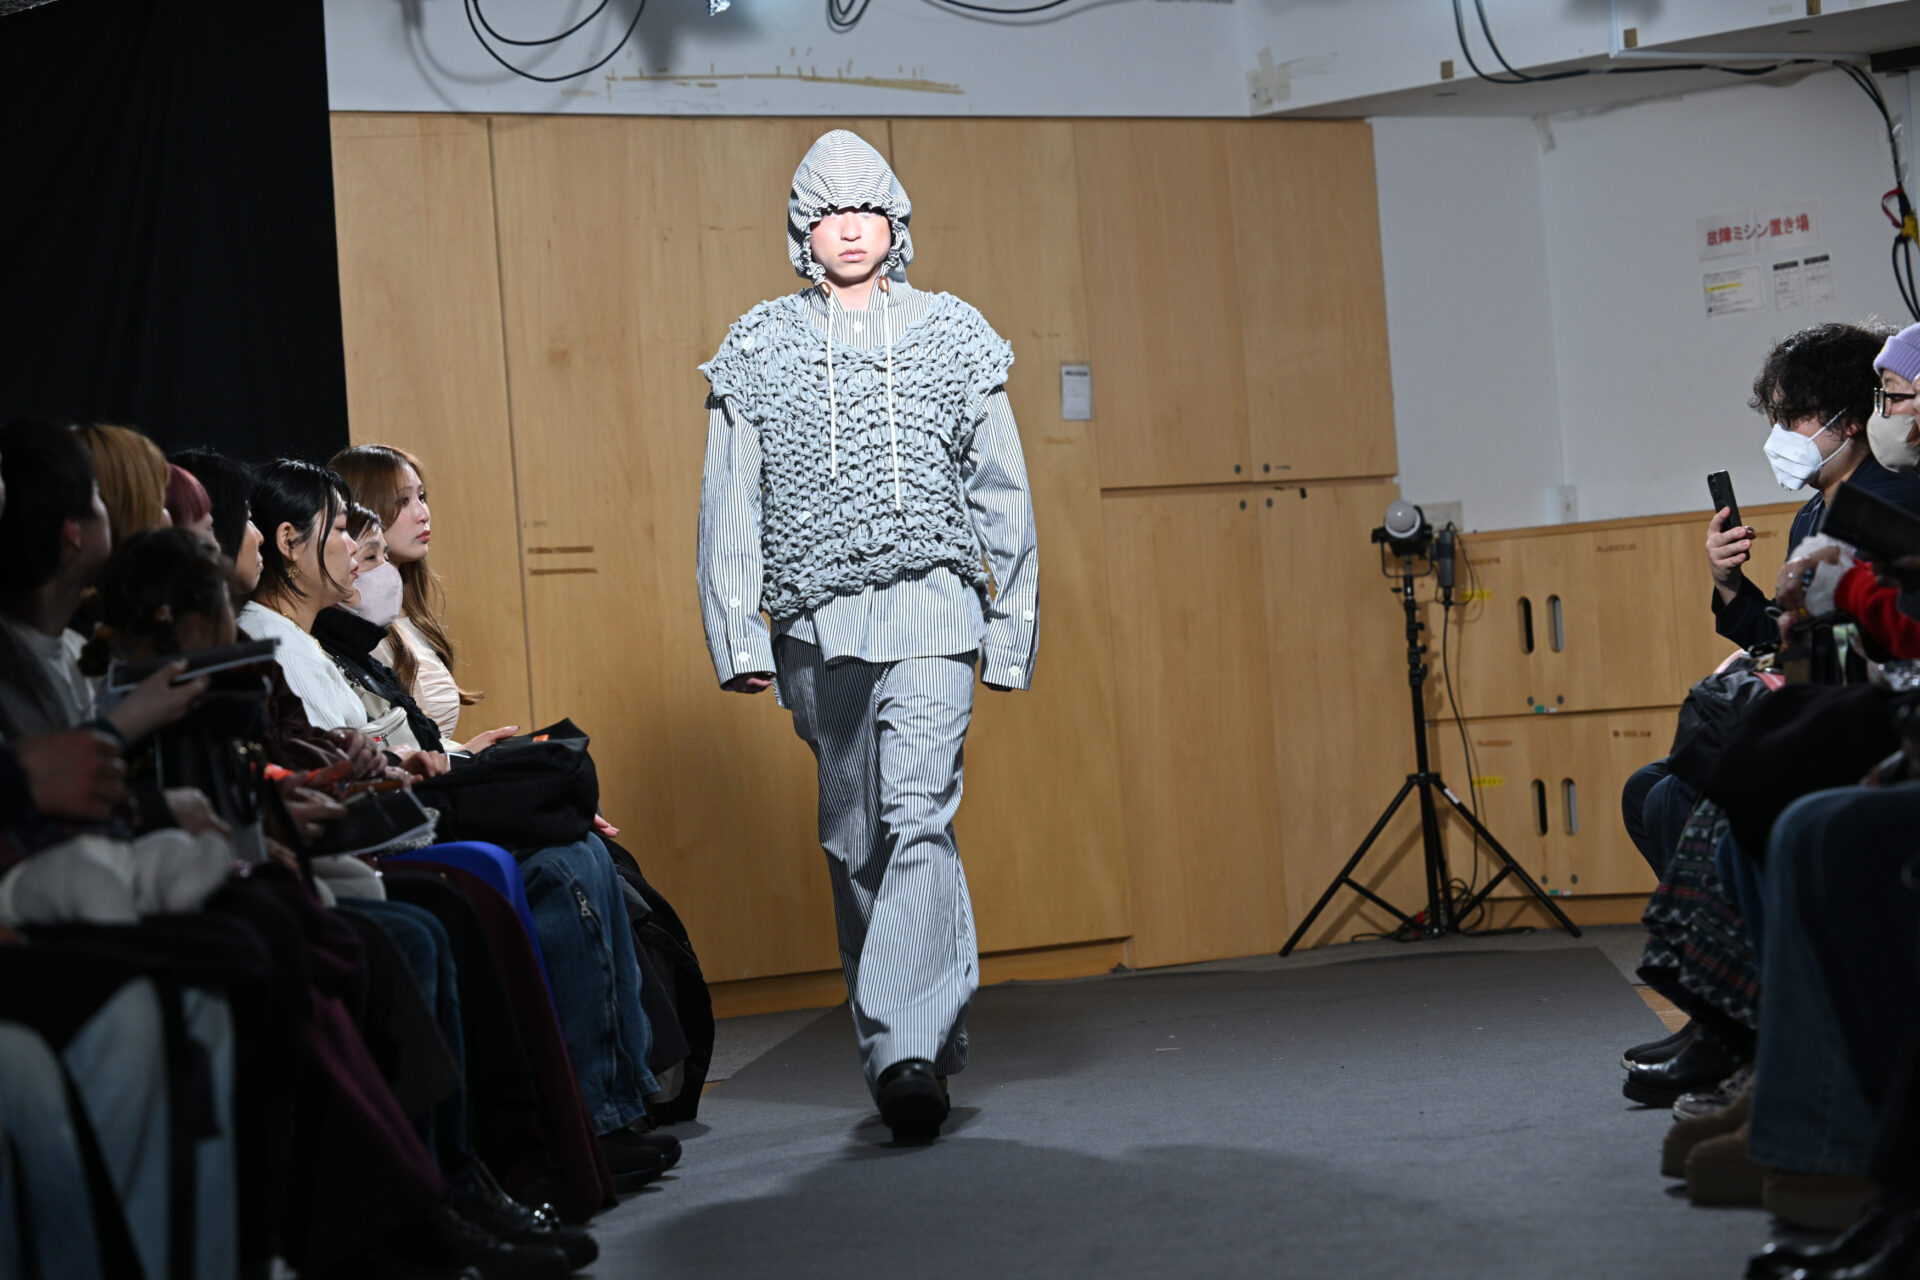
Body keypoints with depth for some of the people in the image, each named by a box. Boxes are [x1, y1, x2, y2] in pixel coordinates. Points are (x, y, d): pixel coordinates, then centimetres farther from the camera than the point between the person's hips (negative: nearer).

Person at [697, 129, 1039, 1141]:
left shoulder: (954, 336, 10)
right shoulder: (758, 350, 10)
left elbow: (1003, 495, 12)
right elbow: (729, 504, 7)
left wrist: (1013, 626, 8)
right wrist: (737, 635, -1)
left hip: (931, 609, -2)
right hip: (818, 622, 2)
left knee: (919, 812, -18)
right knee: (854, 839, 7)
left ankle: (903, 1046, -24)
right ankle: (933, 1036, 19)